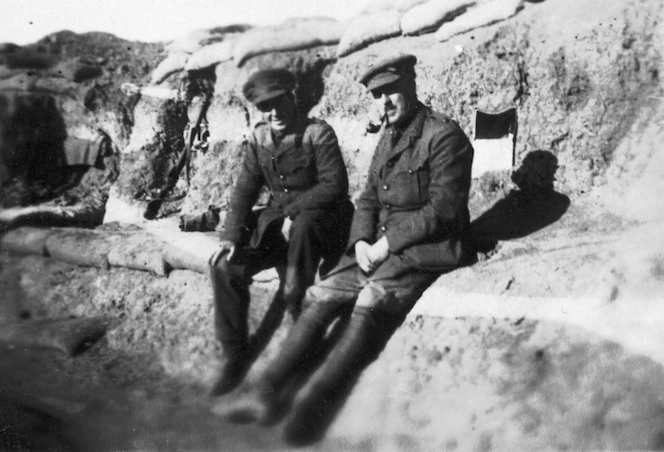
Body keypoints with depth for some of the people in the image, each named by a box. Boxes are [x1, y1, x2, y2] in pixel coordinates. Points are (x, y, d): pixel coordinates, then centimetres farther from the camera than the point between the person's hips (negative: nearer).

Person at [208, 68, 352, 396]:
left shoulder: (318, 133, -10)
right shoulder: (258, 139, 6)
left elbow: (334, 186, -16)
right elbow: (245, 190, 3)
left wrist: (293, 210, -21)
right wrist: (231, 236, -10)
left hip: (319, 223, -5)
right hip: (275, 223, 5)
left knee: (304, 222, -41)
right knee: (226, 265, -16)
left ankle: (292, 302, -21)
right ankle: (236, 355, -5)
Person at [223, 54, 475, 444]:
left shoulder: (445, 135, -7)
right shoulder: (388, 137, 18)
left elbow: (442, 210, -13)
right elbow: (368, 200, 18)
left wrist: (387, 244, -14)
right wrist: (362, 242, -2)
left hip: (427, 247, -7)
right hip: (379, 246, 7)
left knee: (372, 301, -33)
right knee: (322, 296, -13)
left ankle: (313, 404, -36)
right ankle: (270, 393, -17)